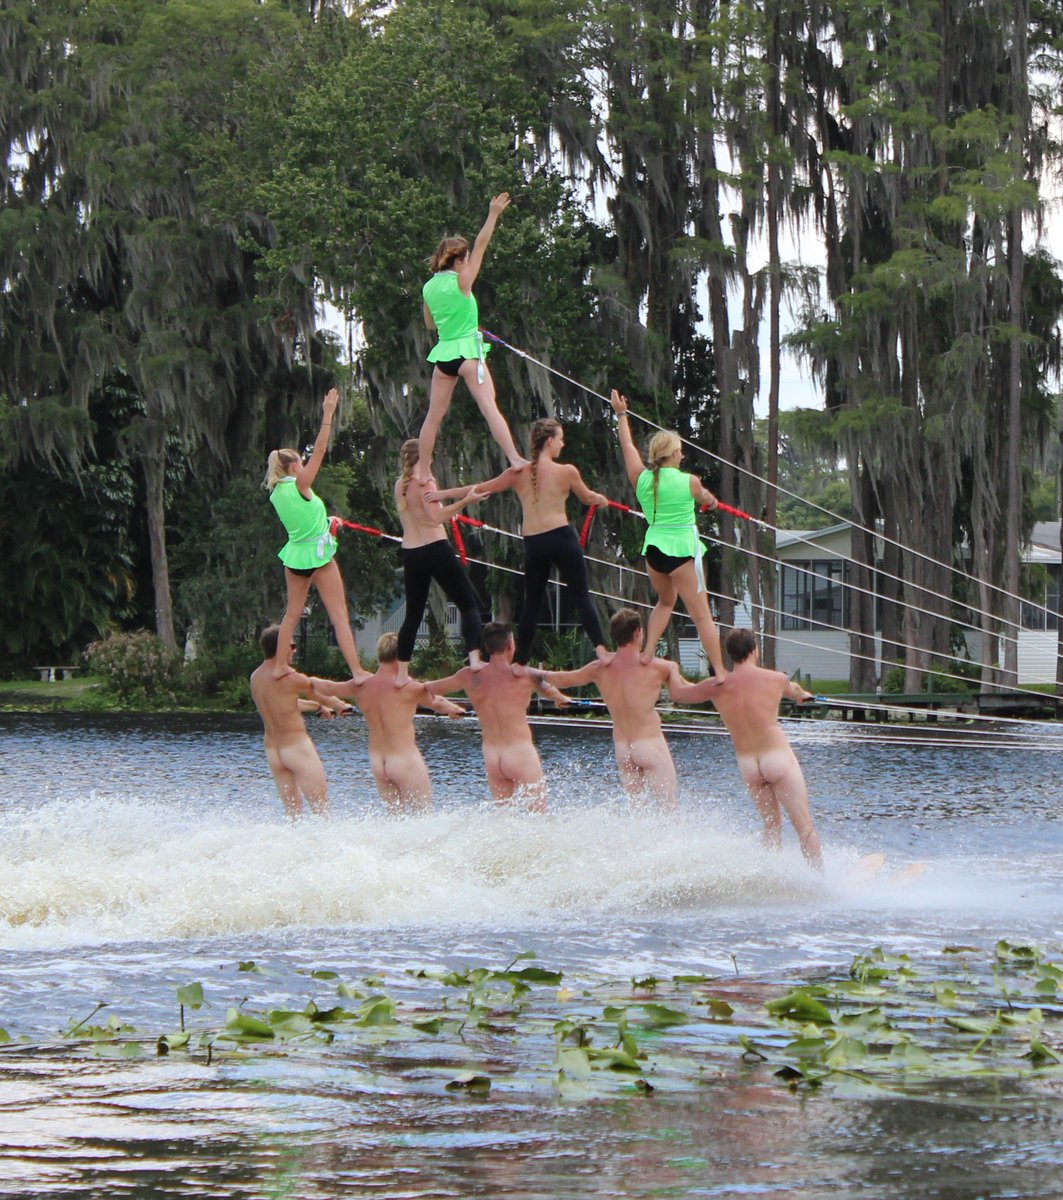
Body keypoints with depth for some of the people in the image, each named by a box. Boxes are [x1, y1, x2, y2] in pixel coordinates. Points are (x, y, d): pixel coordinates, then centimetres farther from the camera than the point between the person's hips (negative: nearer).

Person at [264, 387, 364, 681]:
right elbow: (319, 451, -17)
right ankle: (357, 670, -12)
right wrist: (328, 415, -17)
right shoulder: (300, 486, -13)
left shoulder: (275, 494, 4)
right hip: (318, 554, -6)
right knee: (340, 616, -6)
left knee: (293, 613, 18)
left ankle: (281, 665, 18)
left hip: (294, 555, 6)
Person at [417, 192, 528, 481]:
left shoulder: (428, 288, 9)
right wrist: (493, 215, -5)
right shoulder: (461, 282, -6)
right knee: (490, 407, -14)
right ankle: (514, 458, -24)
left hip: (443, 353, 6)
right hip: (467, 350, -6)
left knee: (434, 416, 10)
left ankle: (423, 473, 14)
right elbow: (480, 246, -6)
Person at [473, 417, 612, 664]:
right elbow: (587, 497, 16)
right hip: (561, 538, -3)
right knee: (582, 596, 1)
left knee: (532, 604, 13)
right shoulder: (566, 471, -1)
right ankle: (600, 647, -13)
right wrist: (602, 499, 40)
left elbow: (481, 489, 11)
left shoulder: (518, 472, 5)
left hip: (533, 544, 3)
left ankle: (519, 662, 14)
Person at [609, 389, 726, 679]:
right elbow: (704, 498, 15)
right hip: (682, 549, -4)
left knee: (665, 601, 28)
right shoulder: (689, 481, -7)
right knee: (701, 613, -3)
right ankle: (720, 671, -6)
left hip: (653, 548, 4)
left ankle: (647, 655, 14)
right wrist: (710, 498, 40)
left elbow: (628, 445, 17)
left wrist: (621, 415, 31)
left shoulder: (641, 479, 1)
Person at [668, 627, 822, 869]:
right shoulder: (775, 679, -4)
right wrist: (802, 694, 46)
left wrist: (673, 670, 34)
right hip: (778, 757, -4)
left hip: (747, 764, 4)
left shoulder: (717, 687, -2)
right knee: (805, 826, 0)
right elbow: (793, 690, 21)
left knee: (772, 825, 18)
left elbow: (677, 693, 13)